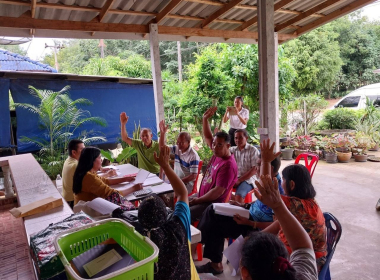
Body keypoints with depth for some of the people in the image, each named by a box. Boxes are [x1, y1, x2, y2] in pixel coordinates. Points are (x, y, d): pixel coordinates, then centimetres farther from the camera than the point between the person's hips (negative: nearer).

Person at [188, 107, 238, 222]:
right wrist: (205, 119, -4)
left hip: (213, 203, -9)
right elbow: (207, 136, 10)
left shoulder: (228, 165, -26)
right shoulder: (218, 153, -1)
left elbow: (218, 191, -27)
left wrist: (198, 200, -18)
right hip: (203, 195, 9)